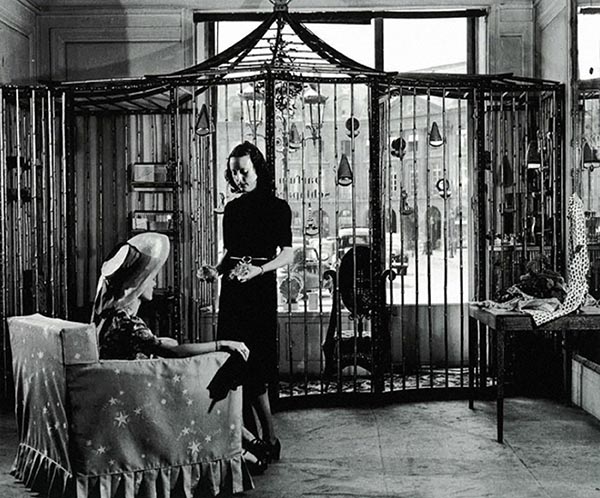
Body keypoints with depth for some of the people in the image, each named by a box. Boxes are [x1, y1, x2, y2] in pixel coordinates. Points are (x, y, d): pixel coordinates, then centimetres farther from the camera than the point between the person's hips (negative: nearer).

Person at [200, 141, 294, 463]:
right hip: (232, 291, 6)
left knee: (254, 367, -9)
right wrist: (216, 270, 1)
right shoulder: (232, 209, 14)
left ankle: (269, 440, 1)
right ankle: (251, 439, 12)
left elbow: (287, 255, -7)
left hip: (260, 289, -6)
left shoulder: (277, 207, -2)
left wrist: (258, 269, -22)